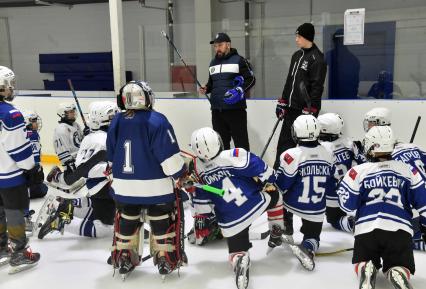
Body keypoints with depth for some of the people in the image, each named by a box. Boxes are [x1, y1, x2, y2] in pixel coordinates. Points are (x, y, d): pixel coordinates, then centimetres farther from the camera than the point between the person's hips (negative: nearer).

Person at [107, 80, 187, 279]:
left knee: (127, 222, 20)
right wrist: (181, 173, -1)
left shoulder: (116, 122, 3)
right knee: (162, 222, 11)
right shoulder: (157, 121, -16)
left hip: (124, 186, 5)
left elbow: (111, 157, 12)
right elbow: (169, 155, -17)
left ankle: (123, 260, 27)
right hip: (156, 187, -4)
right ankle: (166, 261, 17)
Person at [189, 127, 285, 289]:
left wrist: (202, 217, 21)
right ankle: (276, 233, 33)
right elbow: (263, 171, -12)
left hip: (230, 222, 2)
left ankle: (239, 259, -18)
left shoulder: (198, 169, -5)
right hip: (256, 205, -1)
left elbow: (200, 199, 6)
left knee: (236, 250, 16)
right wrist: (269, 181, 9)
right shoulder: (235, 156, -17)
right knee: (274, 195, 28)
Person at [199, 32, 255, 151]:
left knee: (241, 141, -3)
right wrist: (206, 89, 5)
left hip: (235, 109, -6)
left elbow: (251, 79, -7)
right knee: (221, 141, 13)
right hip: (216, 109, 6)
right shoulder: (213, 63, 17)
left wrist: (239, 91, -21)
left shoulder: (239, 60, -3)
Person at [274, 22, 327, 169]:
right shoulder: (296, 55, 14)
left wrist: (309, 110, -21)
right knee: (285, 141, 9)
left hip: (305, 109, -8)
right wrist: (282, 102, 16)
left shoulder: (316, 59, -12)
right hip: (291, 107, 8)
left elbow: (316, 87, -17)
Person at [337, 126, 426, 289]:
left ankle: (365, 270, -14)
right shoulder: (408, 170, 8)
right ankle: (399, 274, -19)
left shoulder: (358, 171, 0)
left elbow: (347, 204, 3)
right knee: (400, 266, 16)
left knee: (362, 263, 21)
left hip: (367, 229, 0)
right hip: (399, 230, 1)